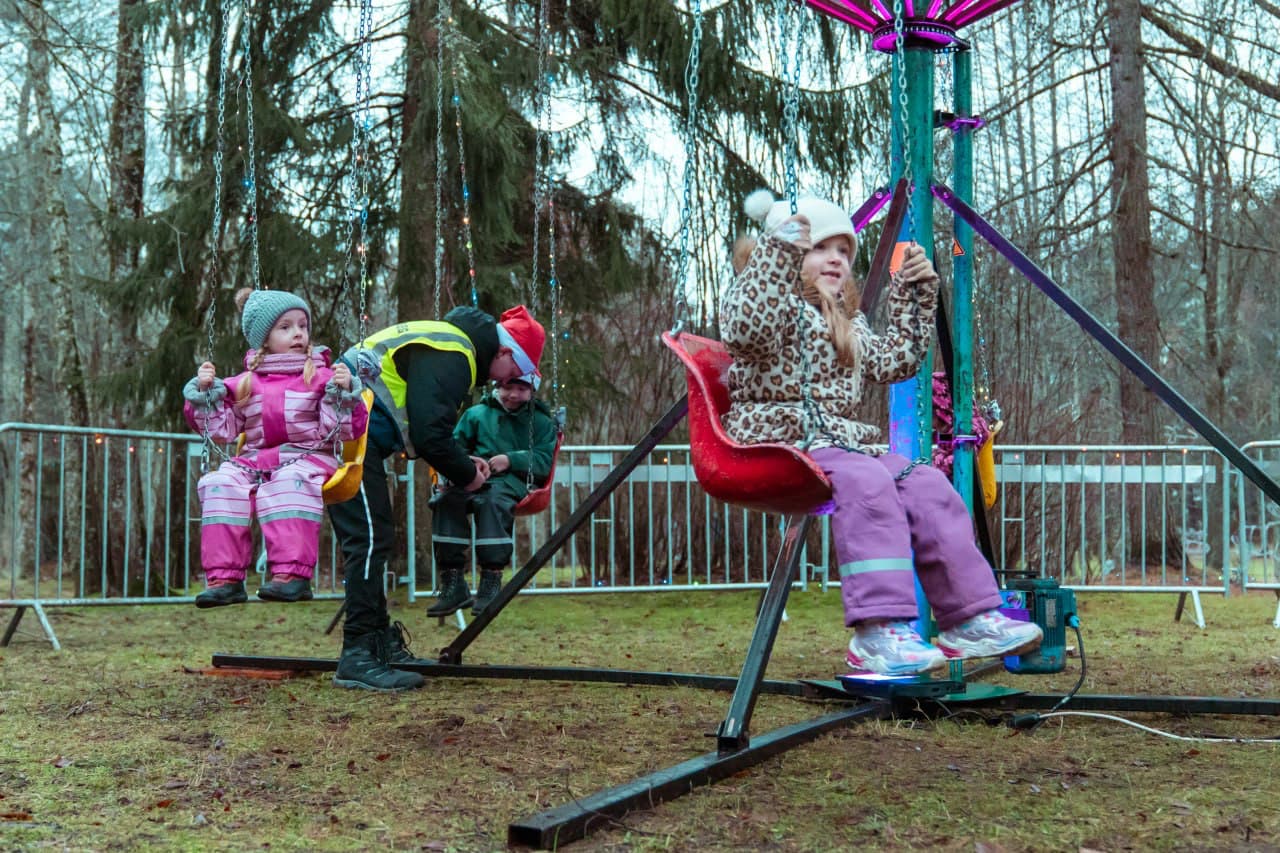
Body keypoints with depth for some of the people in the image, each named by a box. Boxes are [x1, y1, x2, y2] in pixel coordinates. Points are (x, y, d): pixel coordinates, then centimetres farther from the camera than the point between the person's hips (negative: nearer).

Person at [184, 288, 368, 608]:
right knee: (220, 483, -24)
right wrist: (205, 392, 6)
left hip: (308, 455, -4)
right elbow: (222, 429, 16)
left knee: (289, 484, -37)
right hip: (255, 458, 4)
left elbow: (347, 429, 0)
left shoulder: (321, 376, 8)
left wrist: (343, 392, -15)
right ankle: (224, 577, -27)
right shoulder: (245, 383, 17)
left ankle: (292, 573, -44)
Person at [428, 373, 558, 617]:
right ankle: (453, 585, -31)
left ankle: (491, 585, -39)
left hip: (515, 480, -3)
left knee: (492, 500, -40)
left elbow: (543, 462, 3)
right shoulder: (477, 414, 22)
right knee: (444, 500, -32)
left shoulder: (541, 422, 17)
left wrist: (510, 460, -13)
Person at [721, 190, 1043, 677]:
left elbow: (895, 361, 25)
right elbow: (745, 332, -20)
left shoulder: (847, 326, 28)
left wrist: (915, 293, 19)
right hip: (773, 440, -8)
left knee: (927, 486, -14)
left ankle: (969, 619, -13)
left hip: (840, 443, 8)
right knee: (866, 482, -35)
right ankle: (879, 632, -42)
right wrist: (779, 251, -28)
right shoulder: (764, 296, 3)